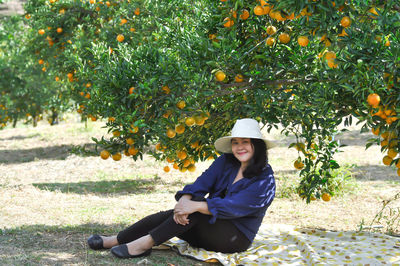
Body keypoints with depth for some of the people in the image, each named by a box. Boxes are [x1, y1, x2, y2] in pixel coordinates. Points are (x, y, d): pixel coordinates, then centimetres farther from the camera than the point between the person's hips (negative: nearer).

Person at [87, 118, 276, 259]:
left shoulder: (265, 180, -13)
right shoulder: (225, 163, 6)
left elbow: (232, 207, -24)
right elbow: (201, 183, -7)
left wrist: (196, 206, -36)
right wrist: (184, 200, -30)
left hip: (237, 237, -6)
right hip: (211, 229, 6)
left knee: (197, 204, -29)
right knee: (170, 215, -18)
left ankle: (146, 242, -35)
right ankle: (114, 241, -20)